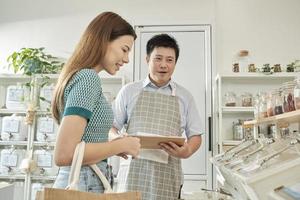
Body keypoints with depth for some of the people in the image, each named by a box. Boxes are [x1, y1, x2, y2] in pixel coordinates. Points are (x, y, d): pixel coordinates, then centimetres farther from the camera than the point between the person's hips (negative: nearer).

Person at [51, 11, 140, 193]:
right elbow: (64, 154, -25)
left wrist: (116, 145, 7)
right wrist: (122, 145, -15)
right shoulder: (88, 77, -18)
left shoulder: (77, 76, 9)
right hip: (84, 187, -9)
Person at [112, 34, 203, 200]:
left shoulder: (185, 97, 10)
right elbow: (111, 127, 10)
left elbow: (195, 135, 9)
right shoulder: (129, 91, 8)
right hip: (133, 171, 0)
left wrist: (186, 151, -12)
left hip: (167, 174, 1)